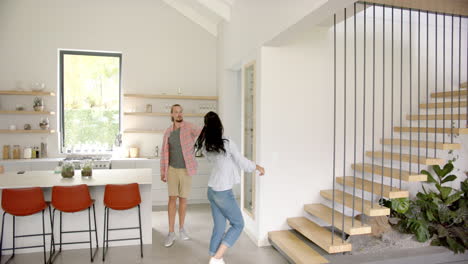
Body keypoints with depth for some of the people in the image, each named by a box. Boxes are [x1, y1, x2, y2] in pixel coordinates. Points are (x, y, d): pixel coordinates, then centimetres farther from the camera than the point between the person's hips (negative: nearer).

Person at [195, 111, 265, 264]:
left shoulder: (206, 146, 0)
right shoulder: (227, 143, -18)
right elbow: (243, 163, -11)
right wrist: (259, 167, 7)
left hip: (212, 190, 6)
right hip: (223, 193, -6)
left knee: (219, 227, 14)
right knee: (238, 225, 10)